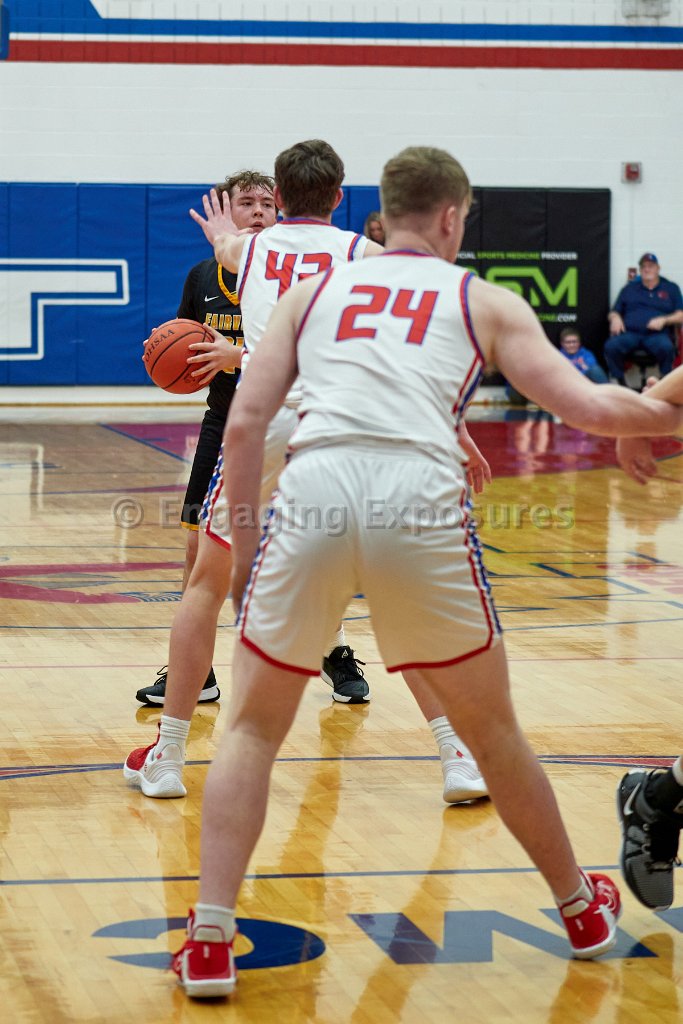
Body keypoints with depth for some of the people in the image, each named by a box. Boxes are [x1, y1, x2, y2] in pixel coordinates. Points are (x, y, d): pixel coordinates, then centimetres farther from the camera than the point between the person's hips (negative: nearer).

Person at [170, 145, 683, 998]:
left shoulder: (312, 292, 24)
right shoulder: (484, 302, 20)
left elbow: (244, 424, 14)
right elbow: (590, 409, 12)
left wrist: (245, 540, 20)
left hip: (314, 490, 1)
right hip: (421, 501, -1)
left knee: (252, 728, 16)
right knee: (492, 730, 19)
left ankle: (209, 943, 6)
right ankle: (582, 909, 35)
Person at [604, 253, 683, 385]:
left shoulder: (671, 288, 20)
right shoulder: (629, 288, 26)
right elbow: (613, 313, 25)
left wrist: (664, 320, -8)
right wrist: (615, 318, -1)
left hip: (657, 334, -2)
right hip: (630, 333, 2)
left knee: (666, 347, -39)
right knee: (611, 346, -32)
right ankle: (620, 384, -21)